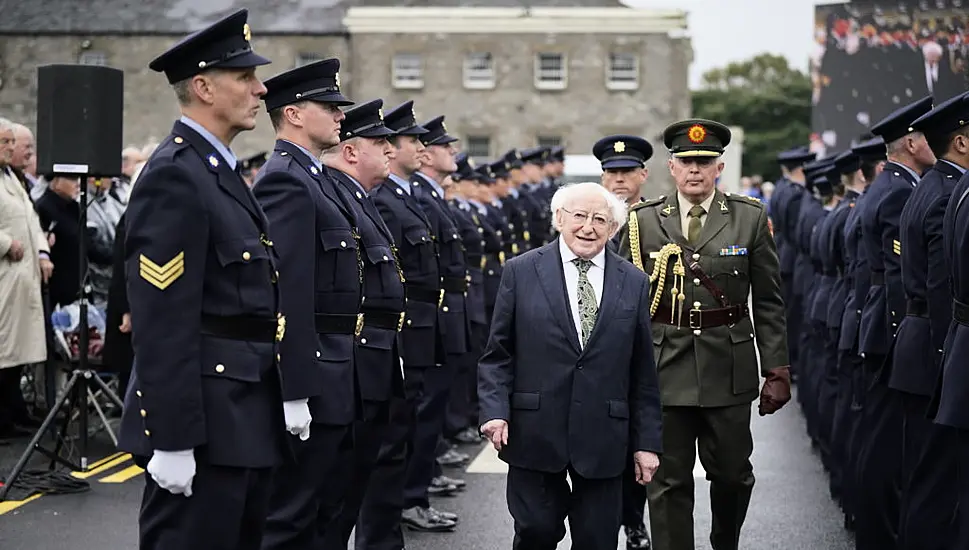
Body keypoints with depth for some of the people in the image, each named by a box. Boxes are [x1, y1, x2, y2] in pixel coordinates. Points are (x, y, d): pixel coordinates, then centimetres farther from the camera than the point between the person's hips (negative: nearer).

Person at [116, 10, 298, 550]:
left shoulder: (225, 172, 15)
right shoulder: (174, 176, -15)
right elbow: (162, 322, -20)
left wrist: (286, 395, 16)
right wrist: (171, 440, -22)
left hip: (248, 418, 10)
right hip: (205, 423, -10)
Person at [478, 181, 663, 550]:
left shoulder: (634, 283, 7)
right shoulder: (521, 272, 3)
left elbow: (643, 372, 8)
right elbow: (497, 354, 3)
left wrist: (647, 442, 5)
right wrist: (495, 411, -10)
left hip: (603, 440, 1)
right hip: (535, 434, -1)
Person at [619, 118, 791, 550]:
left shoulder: (751, 218, 2)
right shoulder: (643, 222, 3)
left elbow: (768, 303, 4)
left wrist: (777, 371, 0)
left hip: (728, 368, 0)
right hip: (664, 369, 0)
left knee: (732, 474, 10)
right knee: (668, 482, 3)